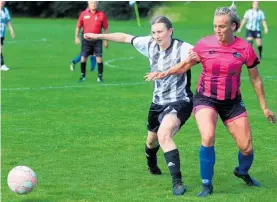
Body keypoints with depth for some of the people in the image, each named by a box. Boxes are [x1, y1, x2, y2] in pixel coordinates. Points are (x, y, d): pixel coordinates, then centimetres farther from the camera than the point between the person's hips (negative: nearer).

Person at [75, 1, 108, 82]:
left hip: (97, 39, -1)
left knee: (99, 58, -7)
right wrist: (76, 37, -2)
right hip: (86, 38, 1)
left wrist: (106, 40, 2)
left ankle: (100, 76, 4)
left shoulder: (101, 14, -1)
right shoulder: (83, 14, 1)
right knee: (83, 58, 2)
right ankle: (83, 76, 17)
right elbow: (78, 26, 8)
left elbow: (105, 28, 4)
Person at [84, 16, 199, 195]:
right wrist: (98, 36, 17)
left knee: (163, 135, -31)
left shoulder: (182, 48, -20)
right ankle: (152, 166, 61)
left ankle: (177, 182, -28)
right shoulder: (150, 44, -3)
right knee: (152, 140, 26)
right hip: (158, 102, 7)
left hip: (179, 102, -7)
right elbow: (125, 37, 10)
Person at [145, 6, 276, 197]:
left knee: (247, 148, 0)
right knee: (208, 137, -28)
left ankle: (243, 172, 38)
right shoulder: (204, 44, -10)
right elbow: (185, 65, 5)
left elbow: (255, 78, 3)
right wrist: (165, 73, -11)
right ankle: (207, 185, -10)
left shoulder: (245, 48, -8)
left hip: (232, 101, 2)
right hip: (206, 99, -2)